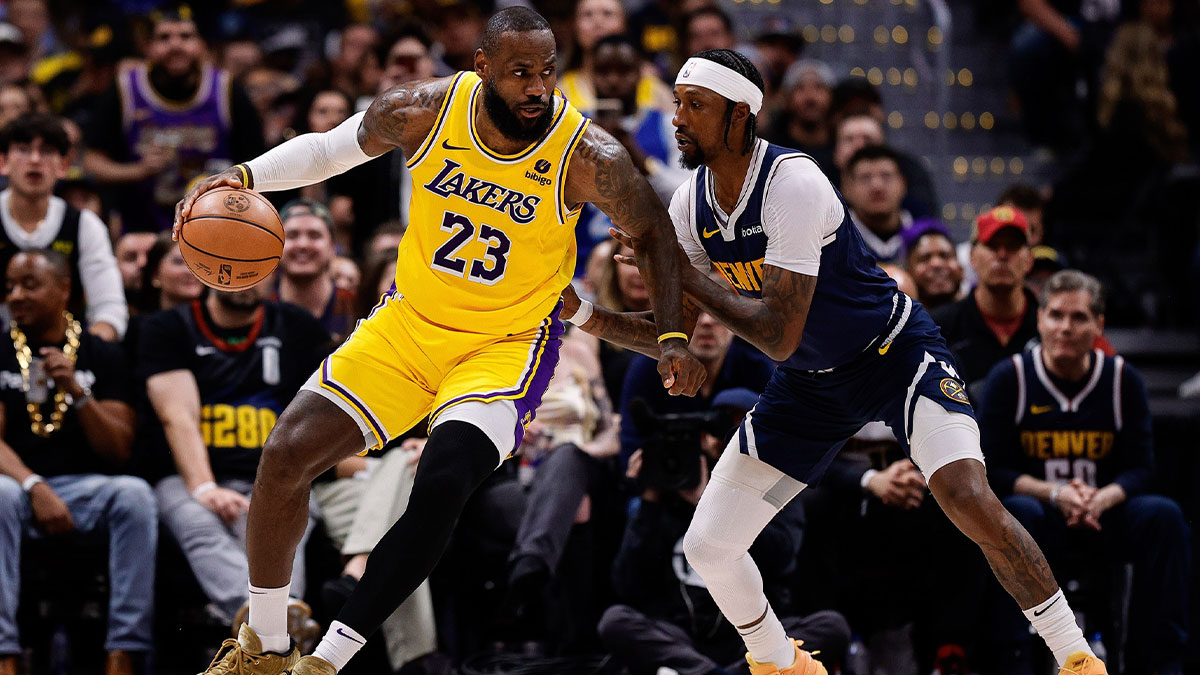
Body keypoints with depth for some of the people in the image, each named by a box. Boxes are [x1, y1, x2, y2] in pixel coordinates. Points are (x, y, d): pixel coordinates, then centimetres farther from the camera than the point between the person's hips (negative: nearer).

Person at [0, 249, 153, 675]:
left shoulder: (101, 356, 11)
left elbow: (119, 451, 4)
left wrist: (78, 392, -12)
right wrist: (35, 487, -19)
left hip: (88, 486, 1)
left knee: (135, 494, -32)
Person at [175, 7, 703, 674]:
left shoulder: (587, 157, -20)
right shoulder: (424, 111, -14)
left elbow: (655, 231, -3)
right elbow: (329, 149, 5)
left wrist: (674, 337, -13)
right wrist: (245, 176, -10)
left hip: (508, 346, -3)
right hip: (407, 325, 3)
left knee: (441, 488, -28)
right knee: (287, 453, -8)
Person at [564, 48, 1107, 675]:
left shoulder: (792, 182, -29)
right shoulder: (691, 204, -7)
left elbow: (779, 336, -32)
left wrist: (682, 274, -30)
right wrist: (582, 313, -12)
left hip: (897, 353, -6)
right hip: (809, 384, 7)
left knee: (970, 502, -28)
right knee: (707, 545, -3)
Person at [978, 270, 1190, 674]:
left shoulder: (1123, 380, 4)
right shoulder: (1010, 378, -2)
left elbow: (1140, 468, 2)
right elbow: (991, 469, -6)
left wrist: (1103, 498, -21)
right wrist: (1055, 494, -22)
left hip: (1103, 517, 2)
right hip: (1040, 518, -2)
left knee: (1164, 515, -25)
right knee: (1017, 513, -36)